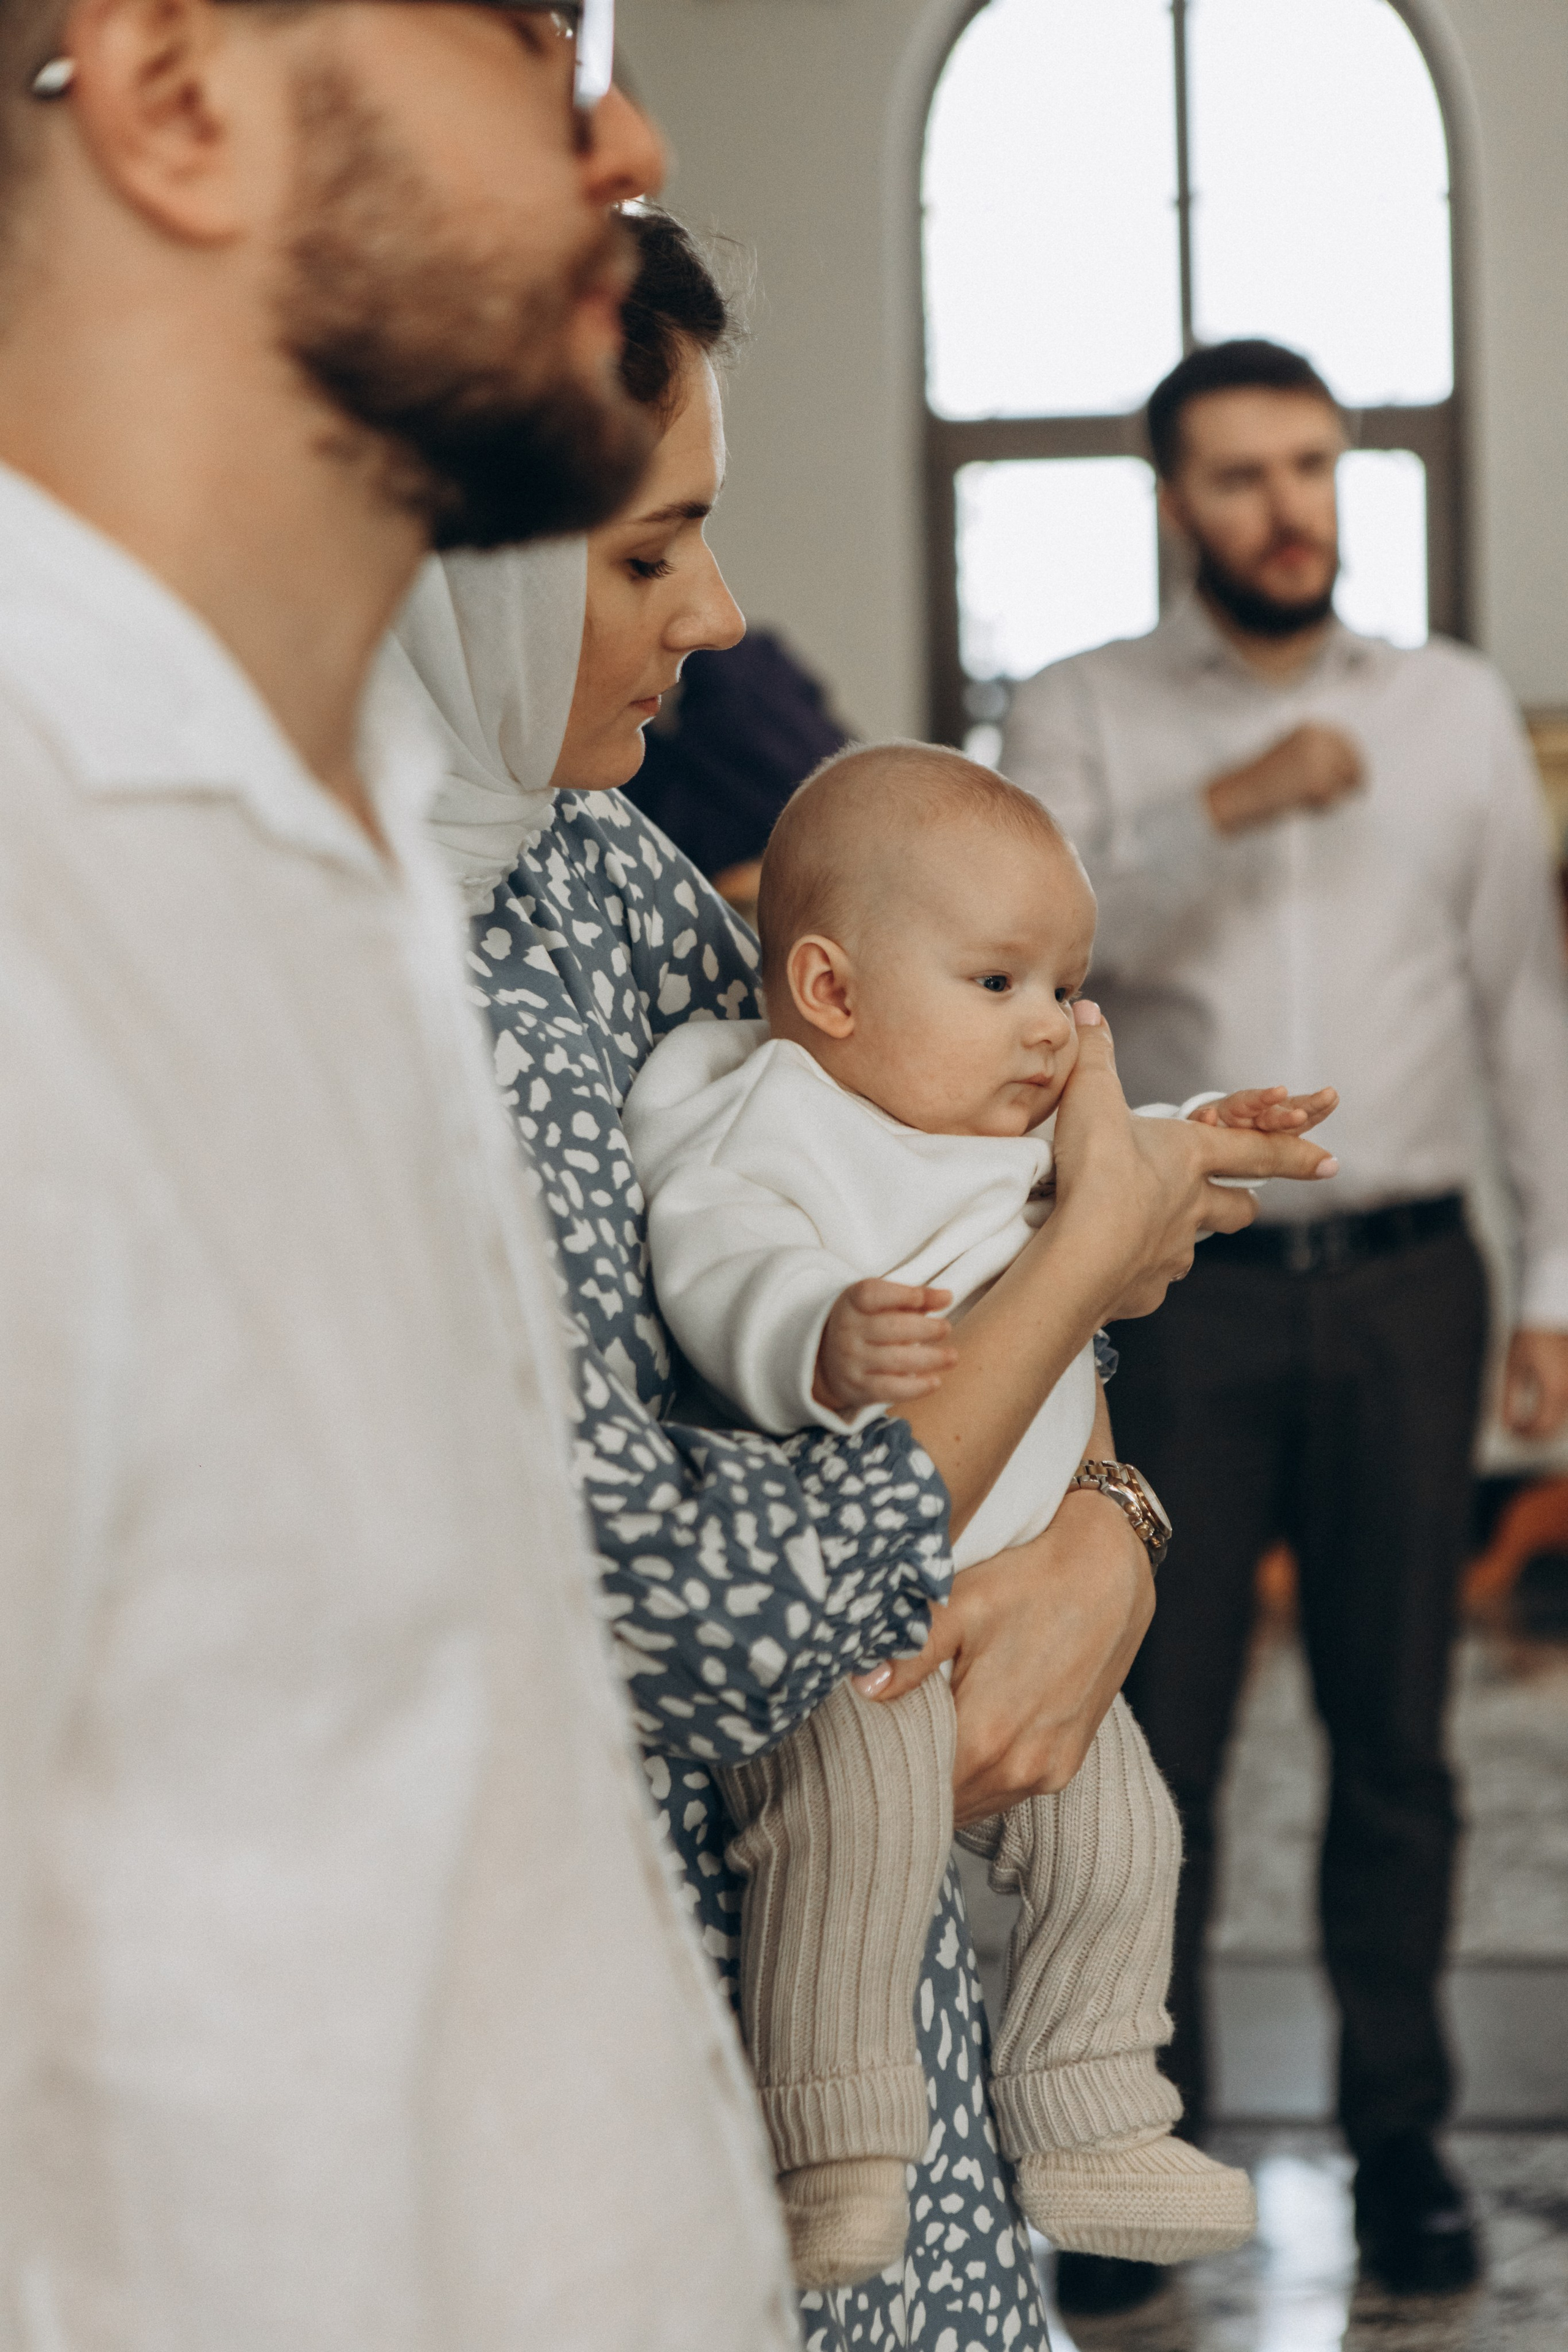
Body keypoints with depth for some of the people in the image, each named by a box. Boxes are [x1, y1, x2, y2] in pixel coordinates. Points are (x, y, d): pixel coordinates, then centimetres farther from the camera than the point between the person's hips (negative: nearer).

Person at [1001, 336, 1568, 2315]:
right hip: (1182, 1285, -1)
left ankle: (1399, 2133, 15)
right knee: (1155, 1727, 0)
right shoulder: (1080, 718, 4)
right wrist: (1225, 808, -22)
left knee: (1394, 1732, 6)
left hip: (1404, 1280, 2)